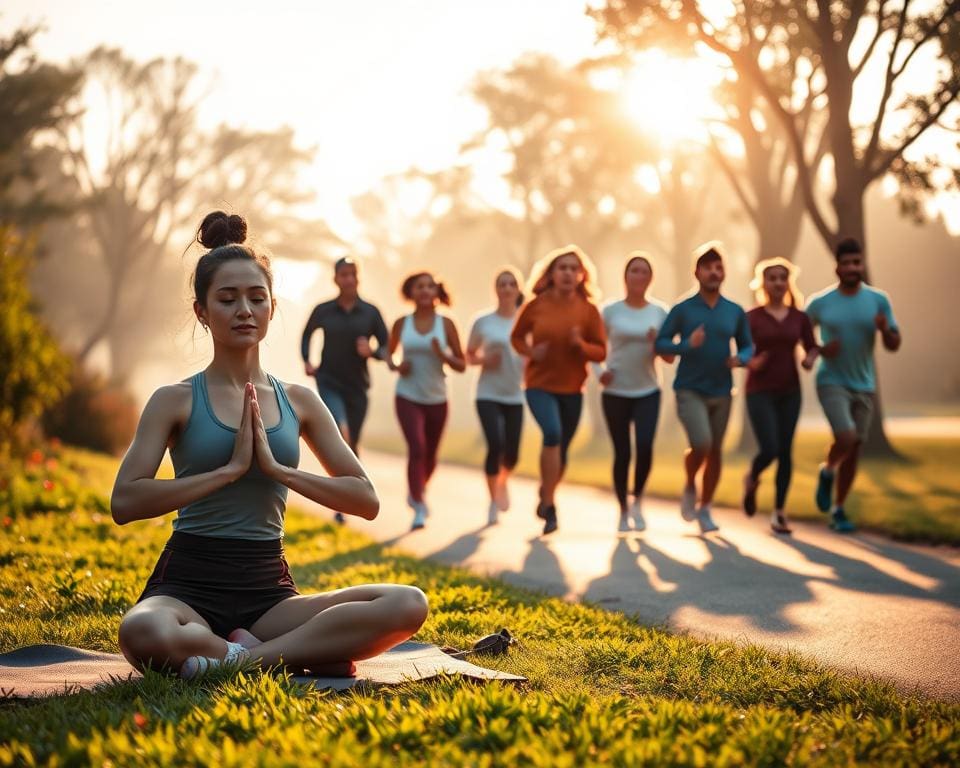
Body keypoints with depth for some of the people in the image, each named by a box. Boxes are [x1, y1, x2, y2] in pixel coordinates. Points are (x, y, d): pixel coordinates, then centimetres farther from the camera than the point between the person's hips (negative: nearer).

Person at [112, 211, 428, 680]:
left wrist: (276, 467, -7)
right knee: (144, 634, -41)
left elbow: (366, 500, 5)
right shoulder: (176, 401, 1)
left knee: (408, 605, -21)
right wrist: (231, 468, -13)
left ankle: (241, 657, -20)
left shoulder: (298, 401, 11)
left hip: (268, 589, 4)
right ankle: (301, 654, -20)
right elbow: (125, 502, -12)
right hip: (190, 583, -3)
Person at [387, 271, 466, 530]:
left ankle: (418, 491, 44)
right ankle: (419, 508, -12)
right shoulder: (401, 323, -1)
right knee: (416, 448, -19)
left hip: (436, 399, 2)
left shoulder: (446, 324, -3)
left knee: (430, 455, 14)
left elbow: (462, 365, -1)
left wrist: (444, 356, -20)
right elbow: (389, 353, 16)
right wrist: (395, 366, -6)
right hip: (408, 397, -1)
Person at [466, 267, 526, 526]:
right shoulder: (483, 322, -1)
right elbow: (469, 355, 8)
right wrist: (484, 360, -12)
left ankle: (502, 482, 41)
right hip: (488, 395, -1)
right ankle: (493, 501, 3)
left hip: (516, 397, 2)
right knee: (495, 445, -17)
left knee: (512, 452, 4)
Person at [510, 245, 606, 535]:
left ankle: (546, 495, 40)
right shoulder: (535, 306, -5)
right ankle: (549, 505, -19)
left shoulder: (589, 310, -4)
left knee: (561, 449, 12)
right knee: (553, 432, -27)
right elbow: (516, 337, 9)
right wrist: (530, 351, -12)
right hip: (540, 385, -2)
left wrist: (581, 345, -21)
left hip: (572, 389, 2)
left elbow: (601, 351, 0)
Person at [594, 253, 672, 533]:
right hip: (615, 393, -1)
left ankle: (637, 500, 6)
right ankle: (623, 511, 18)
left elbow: (670, 358, 5)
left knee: (645, 446, -17)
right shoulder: (610, 311, 0)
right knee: (622, 453, 1)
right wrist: (599, 371, -11)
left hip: (648, 392, 1)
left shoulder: (660, 312, 3)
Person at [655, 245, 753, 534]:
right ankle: (690, 487, 11)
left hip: (721, 393, 4)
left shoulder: (736, 312, 4)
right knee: (701, 445, -19)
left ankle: (705, 509, 23)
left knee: (715, 452, 8)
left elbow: (747, 346, 12)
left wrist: (740, 359, -10)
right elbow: (660, 343, -4)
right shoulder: (682, 310, -4)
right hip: (690, 391, -3)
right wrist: (686, 345, -21)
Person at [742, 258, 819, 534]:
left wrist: (810, 358, -9)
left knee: (785, 452, 2)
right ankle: (751, 480, 22)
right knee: (769, 450, -13)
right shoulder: (751, 317, -4)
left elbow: (812, 347, 13)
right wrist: (750, 363, -22)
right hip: (760, 391, -3)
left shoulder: (800, 318, 5)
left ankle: (779, 512, 11)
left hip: (790, 391, 3)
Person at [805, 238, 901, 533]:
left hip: (864, 386, 3)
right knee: (846, 438, -22)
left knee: (854, 449, 7)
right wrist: (819, 350, -9)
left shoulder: (878, 301, -1)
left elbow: (894, 346, 2)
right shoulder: (820, 303, -5)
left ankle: (838, 510, 22)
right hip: (832, 383, -3)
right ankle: (827, 472, 11)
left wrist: (885, 329, -20)